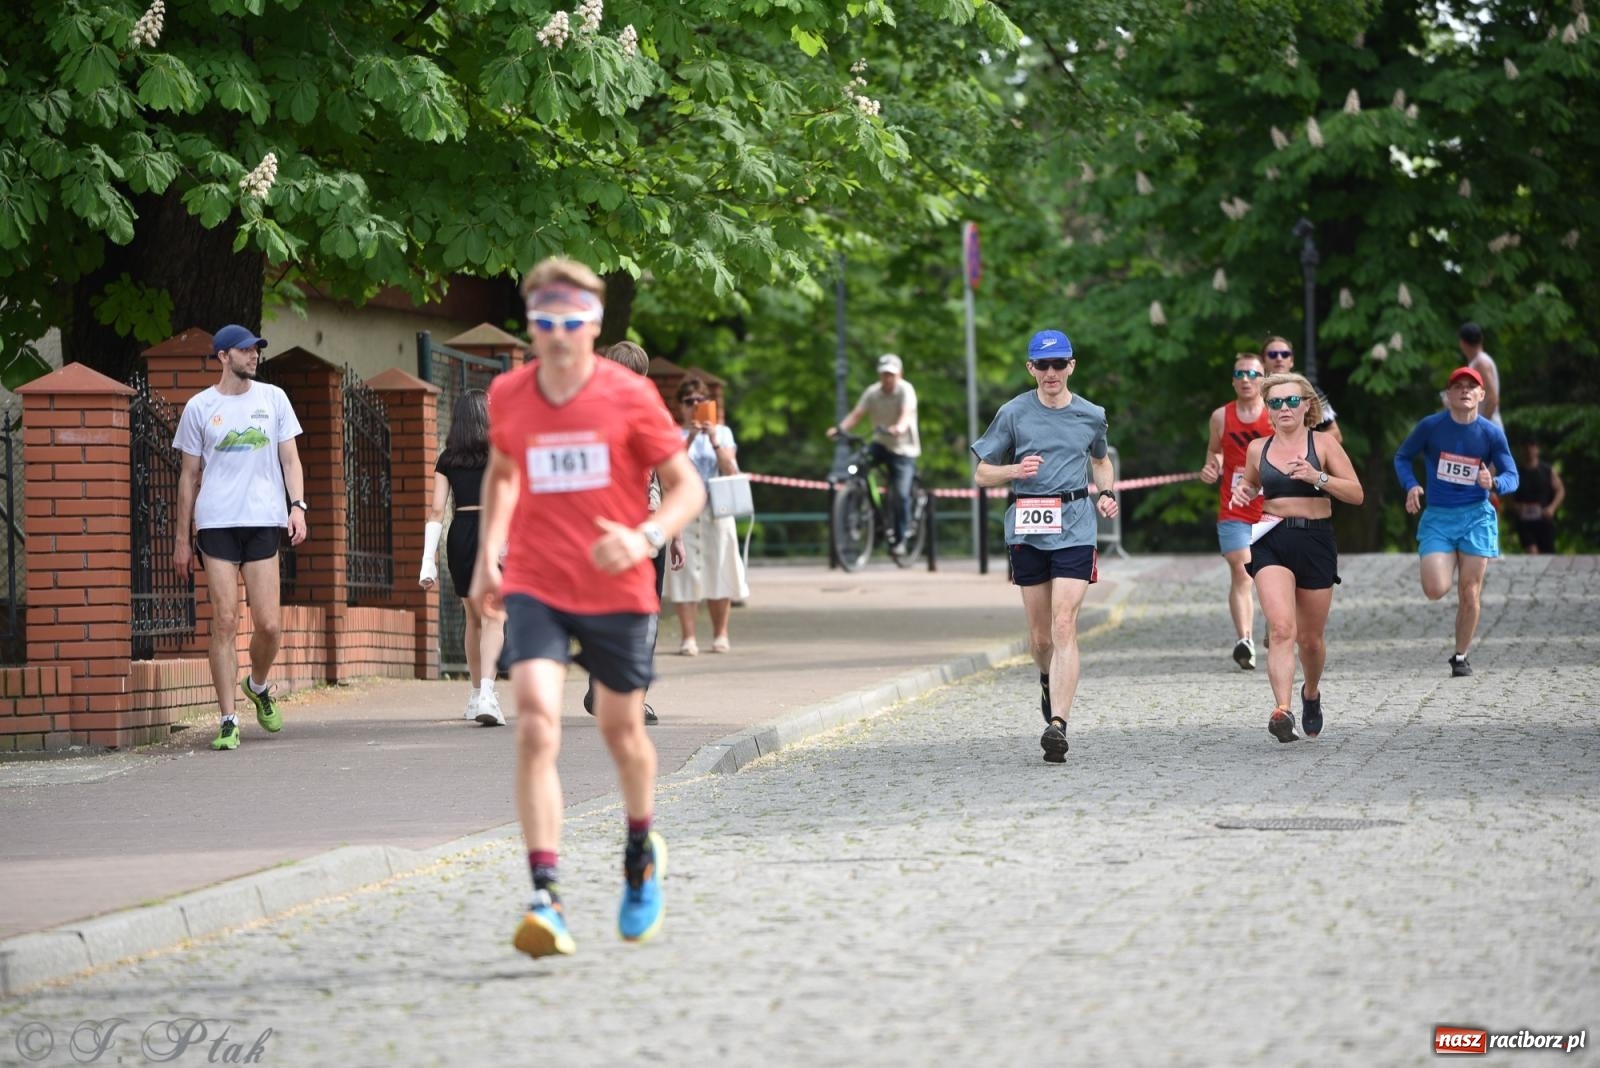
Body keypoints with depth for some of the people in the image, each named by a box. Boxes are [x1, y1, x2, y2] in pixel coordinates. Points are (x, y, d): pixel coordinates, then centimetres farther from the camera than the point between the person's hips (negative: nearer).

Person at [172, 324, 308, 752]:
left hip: (264, 522, 1)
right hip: (215, 524, -1)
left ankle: (258, 687, 28)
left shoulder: (273, 398, 11)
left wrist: (297, 506, -4)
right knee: (224, 622, -7)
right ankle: (228, 721, -2)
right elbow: (189, 475, 10)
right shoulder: (199, 407, 7)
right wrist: (181, 539, 8)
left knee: (269, 624, -3)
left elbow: (289, 458, 13)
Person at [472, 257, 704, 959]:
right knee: (536, 722, -19)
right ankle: (546, 897, -24)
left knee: (622, 730, 13)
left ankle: (641, 852, 45)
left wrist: (645, 538, -21)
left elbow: (688, 487, -3)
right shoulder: (507, 395, 1)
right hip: (533, 586, 1)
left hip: (617, 591, -1)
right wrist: (487, 553, 15)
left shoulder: (629, 396, -7)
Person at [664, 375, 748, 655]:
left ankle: (720, 634, 11)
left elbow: (731, 471, 0)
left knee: (719, 571, 2)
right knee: (685, 572, -6)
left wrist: (715, 442, -12)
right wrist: (689, 439, -17)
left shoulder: (722, 432, 10)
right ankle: (688, 637, -6)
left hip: (717, 508, 2)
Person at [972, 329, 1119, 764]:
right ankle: (1049, 680, 44)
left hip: (1074, 528, -1)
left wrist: (1106, 493, 8)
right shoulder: (1014, 413, 3)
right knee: (1040, 635, 9)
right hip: (1027, 528, 1)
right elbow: (983, 474, 6)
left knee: (1064, 626, -14)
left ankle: (1057, 724, -21)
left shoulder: (1091, 415, 8)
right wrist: (1015, 470, -14)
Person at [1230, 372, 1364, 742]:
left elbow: (1357, 494, -6)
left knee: (1310, 638, 12)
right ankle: (1281, 710, -31)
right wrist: (1242, 492, 5)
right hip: (1271, 542, 0)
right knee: (1281, 628, -21)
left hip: (1315, 541, 0)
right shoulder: (1258, 449, 8)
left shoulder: (1323, 443, 0)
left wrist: (1317, 477, -20)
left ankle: (1312, 693, 43)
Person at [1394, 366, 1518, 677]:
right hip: (1437, 517, 0)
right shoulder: (1431, 426, -4)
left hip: (1476, 516, 0)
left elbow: (1512, 477, 2)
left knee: (1469, 592, 0)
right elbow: (1402, 457, 10)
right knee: (1436, 590, -15)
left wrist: (1494, 483, -22)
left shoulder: (1491, 433, -3)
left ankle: (1460, 657, 17)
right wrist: (1411, 486, -9)